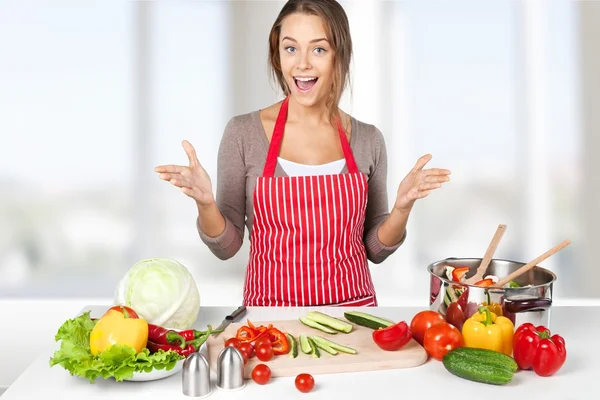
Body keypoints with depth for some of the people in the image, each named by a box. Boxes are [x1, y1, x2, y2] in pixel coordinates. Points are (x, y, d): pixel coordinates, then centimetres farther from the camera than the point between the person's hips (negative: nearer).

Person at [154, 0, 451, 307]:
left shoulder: (368, 139, -3)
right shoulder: (243, 132, -9)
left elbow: (375, 249, 3)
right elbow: (226, 246, -4)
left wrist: (402, 208, -15)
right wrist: (205, 203, -22)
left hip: (352, 305, 2)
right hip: (270, 306, -1)